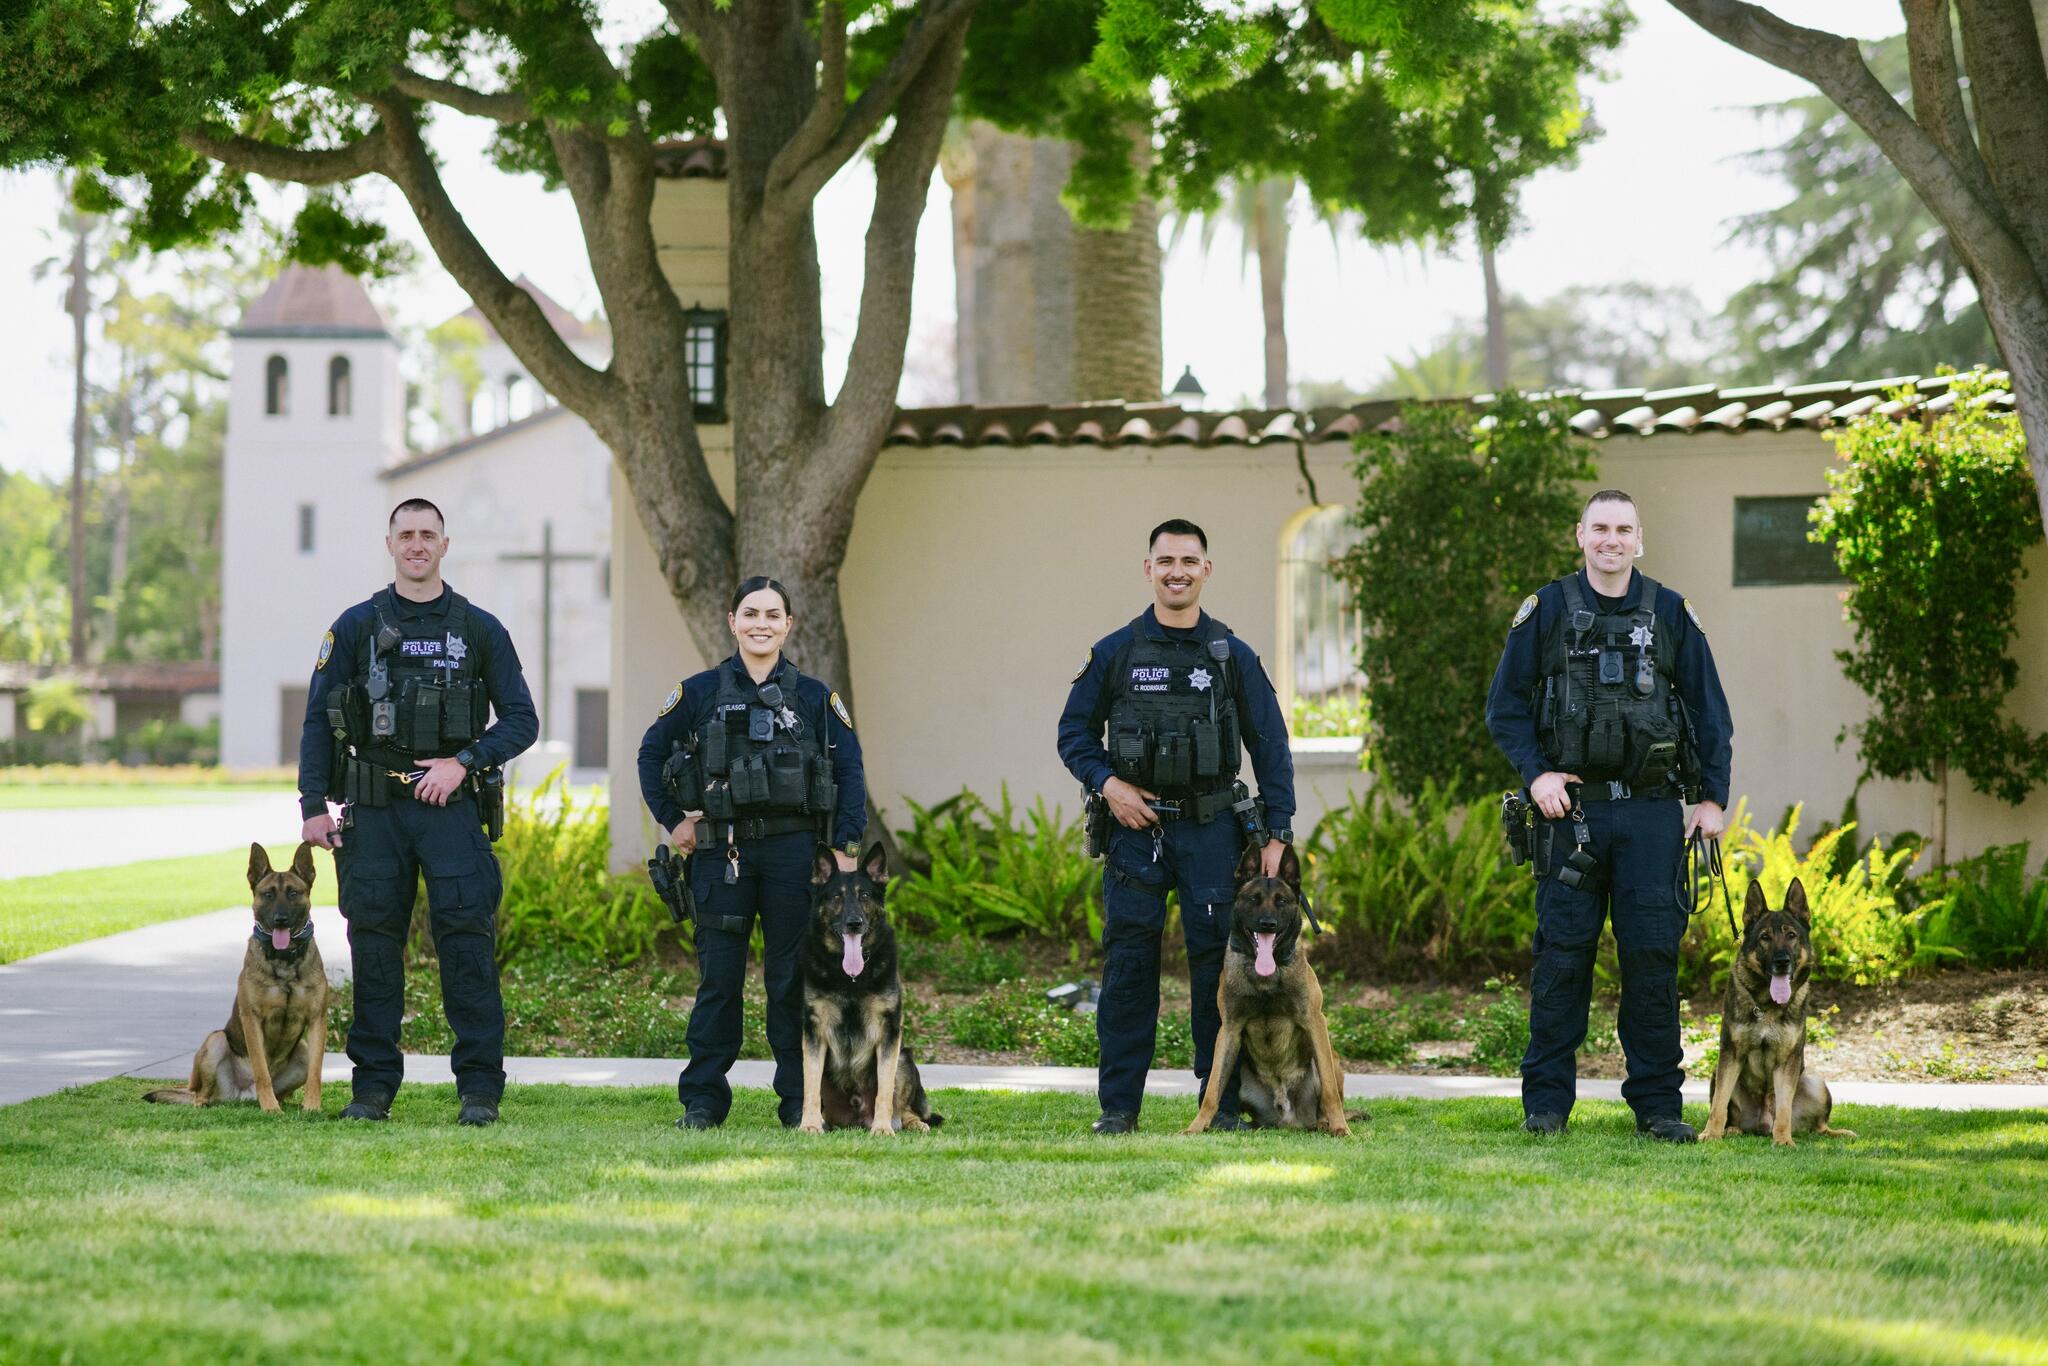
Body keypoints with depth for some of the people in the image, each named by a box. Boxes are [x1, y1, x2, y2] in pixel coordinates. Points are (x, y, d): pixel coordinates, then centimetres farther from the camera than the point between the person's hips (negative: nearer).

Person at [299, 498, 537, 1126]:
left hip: (452, 809, -1)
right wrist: (313, 804, -2)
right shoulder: (357, 626, 7)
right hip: (374, 810, 1)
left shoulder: (480, 630, 7)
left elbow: (521, 720, 6)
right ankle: (373, 1086, 10)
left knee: (467, 945, -7)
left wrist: (463, 761, -9)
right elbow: (319, 720, 7)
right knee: (375, 948, 3)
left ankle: (480, 1090, -5)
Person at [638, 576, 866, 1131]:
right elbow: (652, 754, 14)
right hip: (722, 851, 0)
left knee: (793, 979, 2)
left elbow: (850, 771, 7)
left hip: (795, 850, 0)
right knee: (718, 976, 1)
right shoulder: (699, 693, 6)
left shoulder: (814, 697, 7)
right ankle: (702, 1100, 7)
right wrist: (672, 820, 6)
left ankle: (800, 1099, 8)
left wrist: (847, 846, 0)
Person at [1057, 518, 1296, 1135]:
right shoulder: (1114, 653, 6)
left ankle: (1222, 1103, 6)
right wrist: (1107, 782, -8)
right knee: (1128, 963, 0)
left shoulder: (1233, 656, 6)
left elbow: (1271, 748, 7)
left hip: (1210, 830, 0)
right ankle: (1118, 1104, 6)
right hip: (1134, 828, 0)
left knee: (1217, 960, 0)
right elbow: (1074, 732, 11)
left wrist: (1275, 833, 0)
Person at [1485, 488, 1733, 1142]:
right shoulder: (1545, 612, 6)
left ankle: (1657, 1103, 6)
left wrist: (1713, 797, 3)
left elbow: (1710, 713, 11)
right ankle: (1546, 1101, 5)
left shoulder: (1672, 615, 9)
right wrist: (1536, 774, -7)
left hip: (1651, 812, 1)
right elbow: (1505, 706, 7)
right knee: (1562, 954, -1)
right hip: (1570, 808, -1)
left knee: (1653, 954, -1)